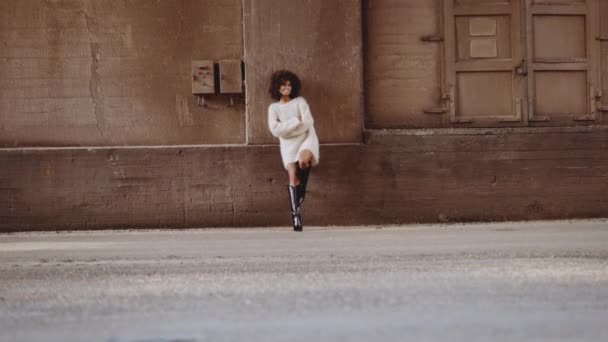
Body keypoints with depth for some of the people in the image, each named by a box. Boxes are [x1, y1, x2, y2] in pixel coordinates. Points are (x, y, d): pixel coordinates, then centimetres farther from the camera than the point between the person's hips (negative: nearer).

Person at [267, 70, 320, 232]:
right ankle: (295, 214, -19)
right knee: (293, 175, -17)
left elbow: (308, 122, -6)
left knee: (303, 161, -34)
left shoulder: (300, 101, 7)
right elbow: (275, 130, -5)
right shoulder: (273, 108, 9)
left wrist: (286, 129, -8)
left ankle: (302, 191, -8)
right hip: (288, 144, 1)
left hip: (306, 138, -1)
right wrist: (296, 121, -10)